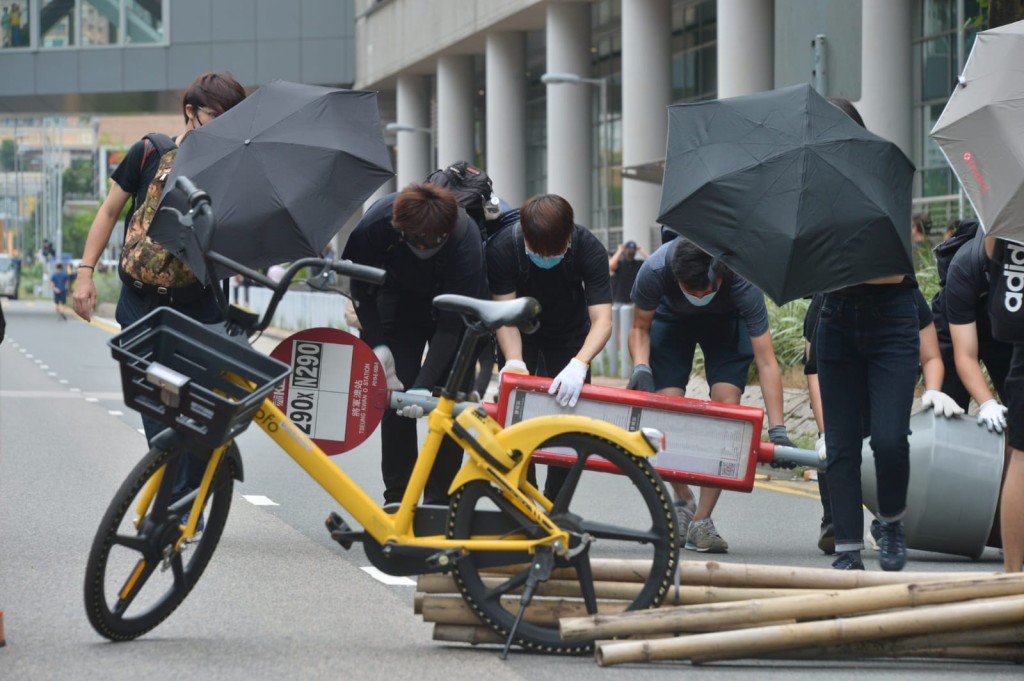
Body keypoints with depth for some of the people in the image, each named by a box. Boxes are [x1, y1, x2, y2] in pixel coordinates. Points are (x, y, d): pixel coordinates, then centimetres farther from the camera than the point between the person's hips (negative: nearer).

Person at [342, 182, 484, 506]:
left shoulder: (465, 241, -38)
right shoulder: (375, 225, -32)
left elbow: (450, 325, -34)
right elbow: (360, 288, -13)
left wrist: (424, 385, -40)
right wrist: (377, 344, -20)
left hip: (451, 310, -2)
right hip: (399, 302, 2)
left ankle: (440, 499, -3)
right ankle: (397, 498, -1)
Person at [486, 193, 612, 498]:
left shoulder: (590, 250, -31)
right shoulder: (502, 248, -31)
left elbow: (602, 319, -35)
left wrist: (579, 365, -52)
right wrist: (514, 362, -48)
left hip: (570, 335, 0)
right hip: (522, 335, 0)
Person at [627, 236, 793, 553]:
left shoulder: (742, 281, -40)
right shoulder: (654, 270, -37)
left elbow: (766, 361, -37)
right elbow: (639, 328, -15)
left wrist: (777, 429, -43)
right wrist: (640, 366, -36)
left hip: (726, 324, -1)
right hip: (671, 321, 1)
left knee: (726, 404, -19)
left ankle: (701, 521, -13)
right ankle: (683, 502, 12)